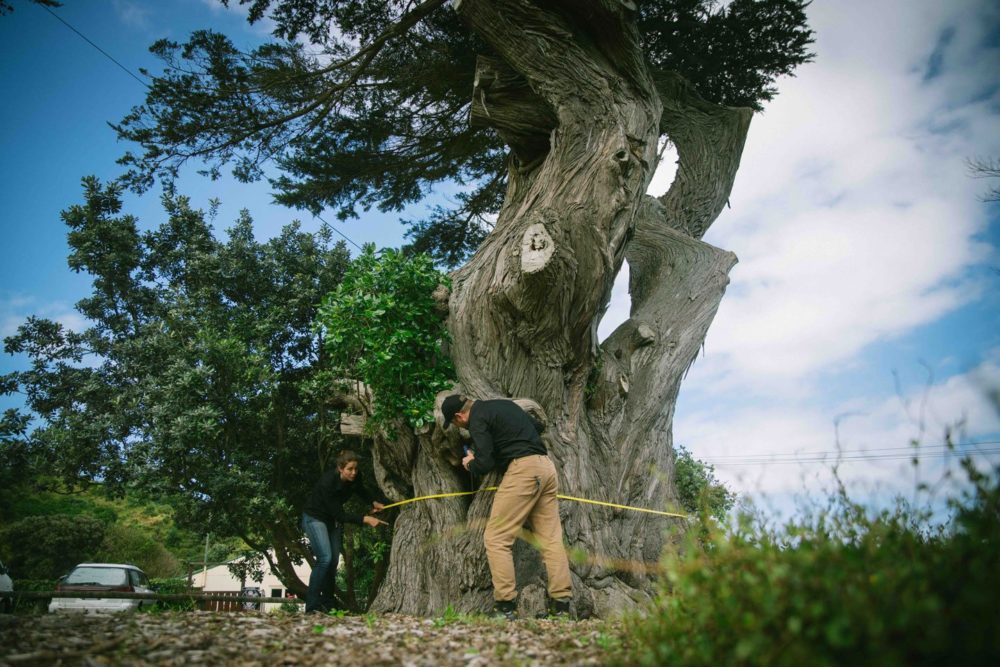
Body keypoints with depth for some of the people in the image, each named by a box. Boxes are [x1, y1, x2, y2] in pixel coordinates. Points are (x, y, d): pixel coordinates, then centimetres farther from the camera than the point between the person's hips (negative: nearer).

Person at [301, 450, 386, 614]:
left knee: (333, 561, 2)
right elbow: (338, 514, -31)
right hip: (315, 518, -7)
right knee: (325, 558, -21)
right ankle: (312, 606, -15)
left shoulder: (353, 480, -15)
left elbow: (361, 491, 11)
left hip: (333, 520, 7)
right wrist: (365, 519, -34)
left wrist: (374, 502, -3)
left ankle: (327, 605, 10)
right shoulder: (328, 482, -34)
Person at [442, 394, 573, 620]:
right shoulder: (503, 404, 22)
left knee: (496, 539, -3)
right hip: (546, 466, 9)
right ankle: (561, 605, 7)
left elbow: (484, 464, -10)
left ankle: (505, 606, -5)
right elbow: (534, 426, 29)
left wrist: (470, 463, 12)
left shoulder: (477, 419, -3)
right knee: (551, 538, 7)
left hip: (523, 468, -9)